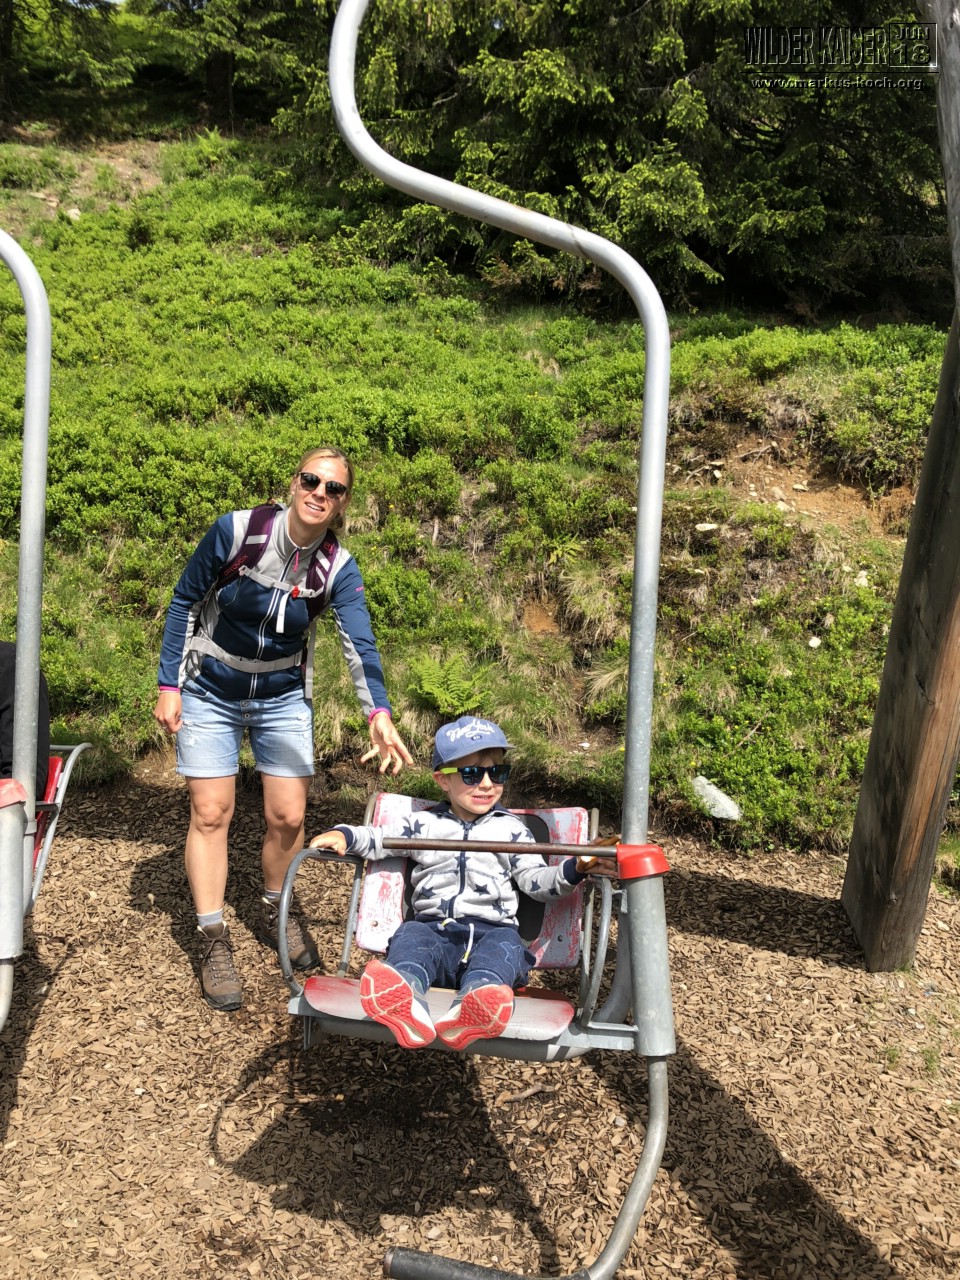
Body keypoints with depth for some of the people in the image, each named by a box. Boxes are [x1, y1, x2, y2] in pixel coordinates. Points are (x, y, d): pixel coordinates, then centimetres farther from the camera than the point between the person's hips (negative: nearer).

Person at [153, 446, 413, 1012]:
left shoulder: (339, 569, -14)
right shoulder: (237, 531, -19)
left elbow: (361, 643, -27)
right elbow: (185, 602, -8)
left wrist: (379, 714, -43)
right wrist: (169, 685, -10)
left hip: (284, 698, 2)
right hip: (211, 693, -2)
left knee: (289, 818, 3)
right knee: (211, 814, -2)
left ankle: (275, 914, 30)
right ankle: (213, 941, 13)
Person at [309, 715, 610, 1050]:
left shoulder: (511, 829, 15)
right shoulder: (423, 824, 17)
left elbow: (536, 880, 11)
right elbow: (378, 839, 15)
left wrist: (574, 869, -8)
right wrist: (343, 836, -5)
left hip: (491, 931, 0)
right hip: (434, 929, 1)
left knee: (505, 944, -33)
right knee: (411, 935, -31)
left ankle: (475, 1005, -65)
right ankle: (404, 997, -64)